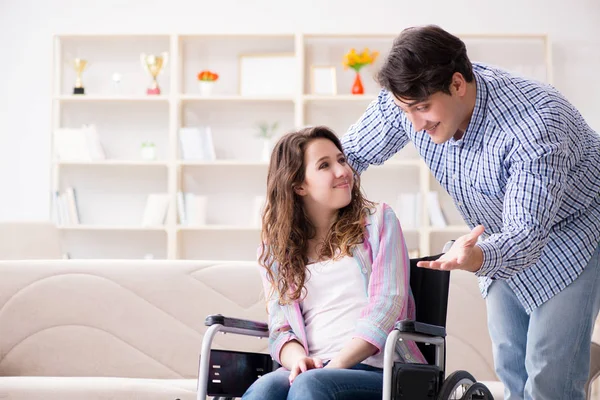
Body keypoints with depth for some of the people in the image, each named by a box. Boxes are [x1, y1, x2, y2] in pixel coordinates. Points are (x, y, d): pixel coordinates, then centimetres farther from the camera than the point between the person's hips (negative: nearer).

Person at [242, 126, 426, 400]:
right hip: (314, 369, 2)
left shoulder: (378, 220, 10)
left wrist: (335, 366, -15)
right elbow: (280, 328, 12)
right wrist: (299, 359, -14)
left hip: (377, 368, -2)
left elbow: (387, 305, -2)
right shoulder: (276, 247, 17)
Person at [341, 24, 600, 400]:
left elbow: (528, 234, -42)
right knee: (511, 369, 12)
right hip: (503, 236, 6)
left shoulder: (535, 125, -40)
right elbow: (350, 155, -9)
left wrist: (478, 258, -63)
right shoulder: (409, 98, -23)